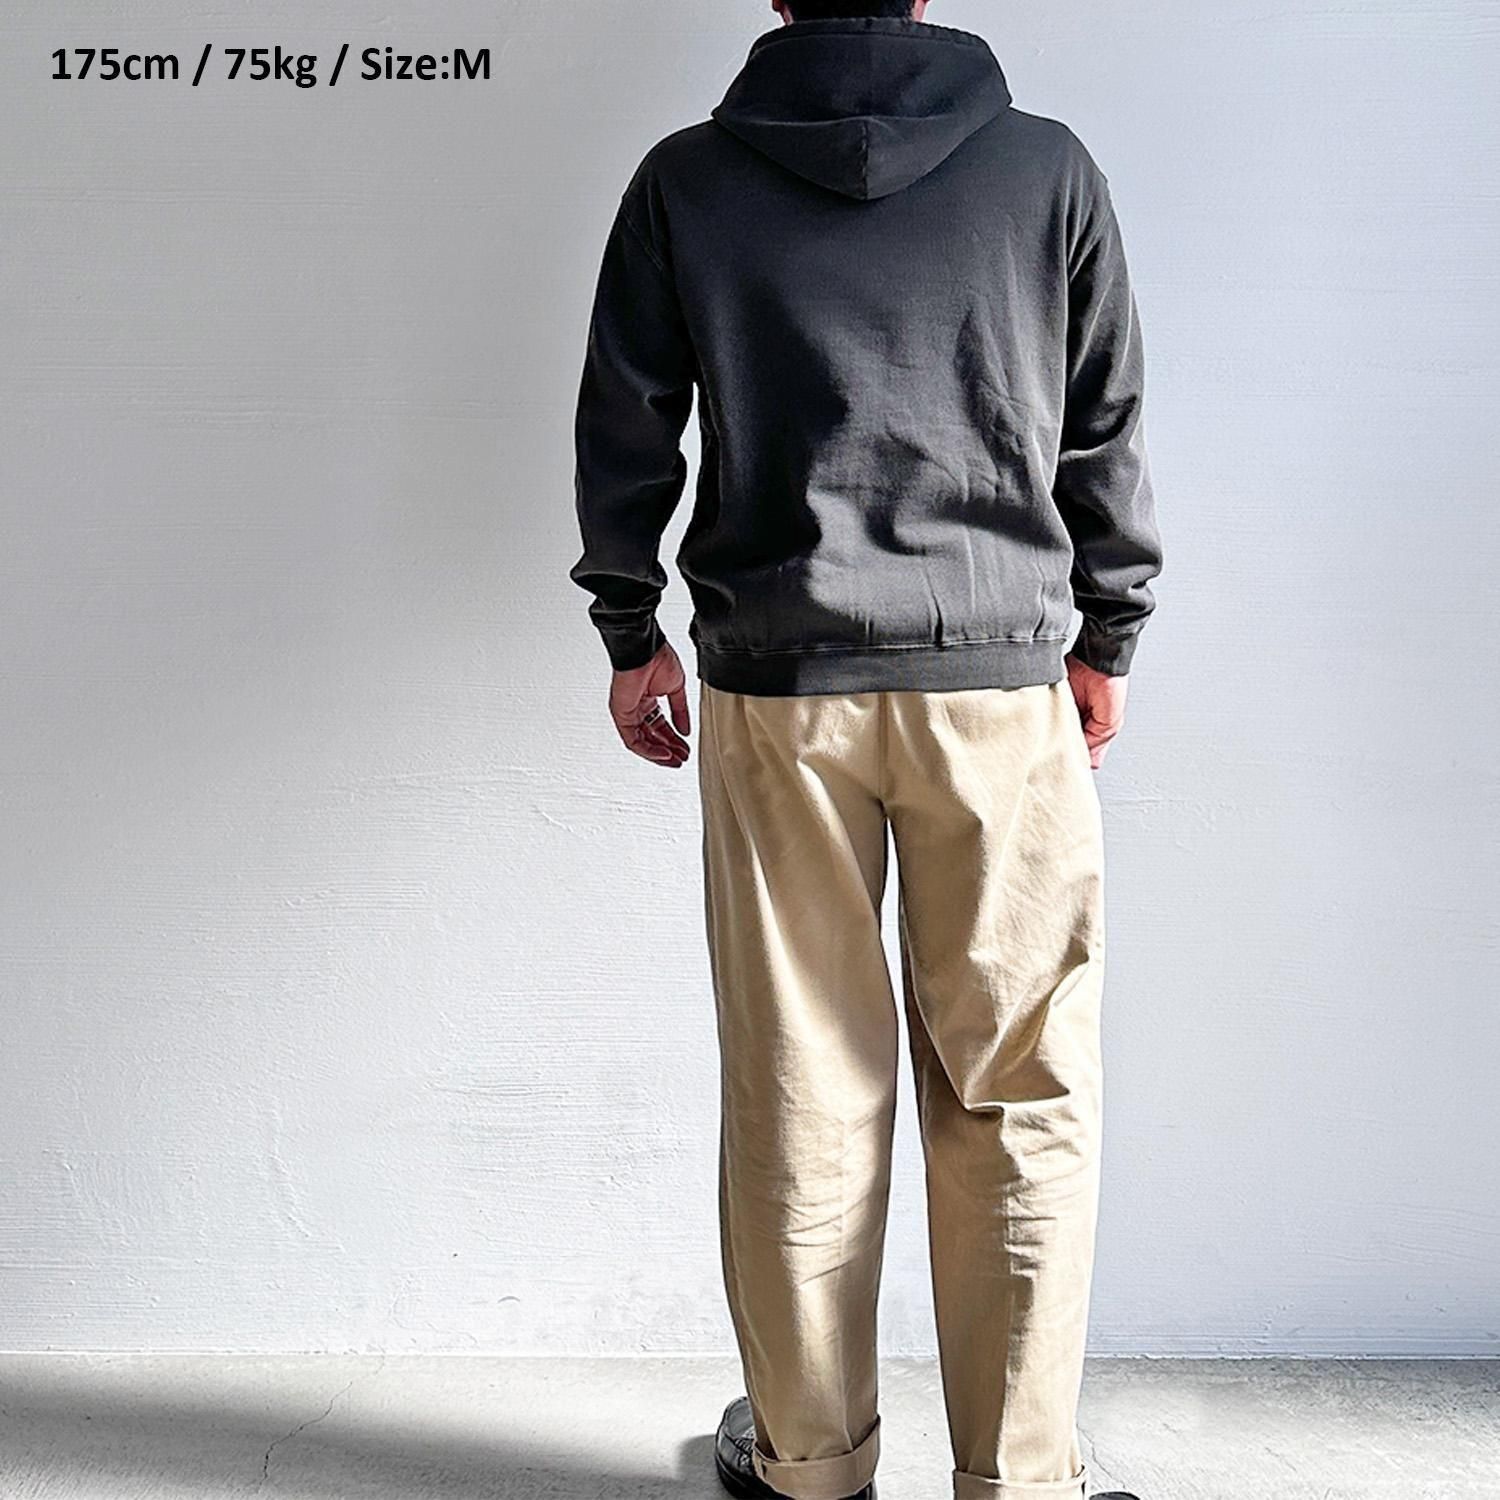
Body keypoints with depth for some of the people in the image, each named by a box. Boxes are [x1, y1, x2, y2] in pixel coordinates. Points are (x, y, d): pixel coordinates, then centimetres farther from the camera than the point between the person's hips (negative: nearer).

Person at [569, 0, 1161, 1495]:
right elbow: (1108, 431, 8)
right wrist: (1107, 637, 18)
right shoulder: (1049, 167, 5)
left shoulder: (685, 179, 5)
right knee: (1021, 1096, 8)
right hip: (1000, 688, 0)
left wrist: (631, 632, 18)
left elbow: (622, 429, 7)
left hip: (774, 693, 1)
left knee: (800, 1093, 8)